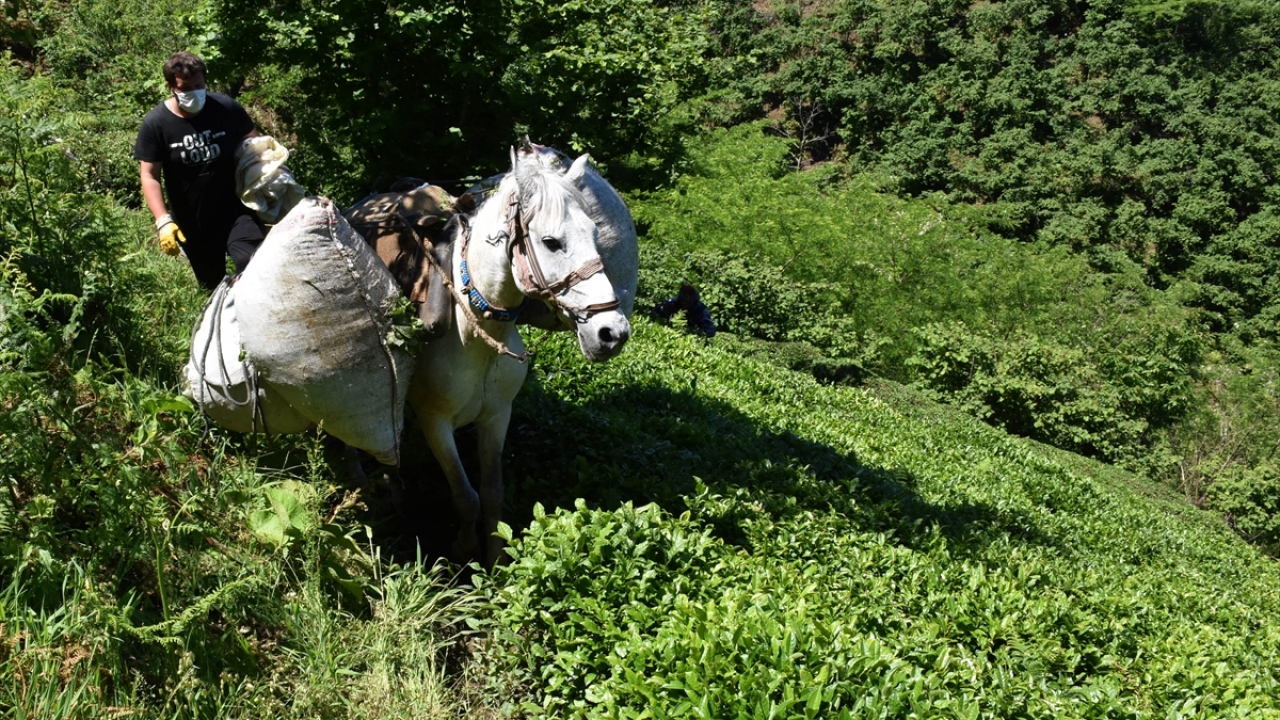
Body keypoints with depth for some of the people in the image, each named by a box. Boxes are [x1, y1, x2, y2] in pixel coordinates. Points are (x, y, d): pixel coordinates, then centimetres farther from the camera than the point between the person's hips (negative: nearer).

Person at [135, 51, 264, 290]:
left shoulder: (226, 108, -7)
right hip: (192, 224, 1)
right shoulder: (156, 123, -10)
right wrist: (163, 221, -23)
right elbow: (149, 176, -11)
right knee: (212, 285, 17)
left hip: (236, 210, -1)